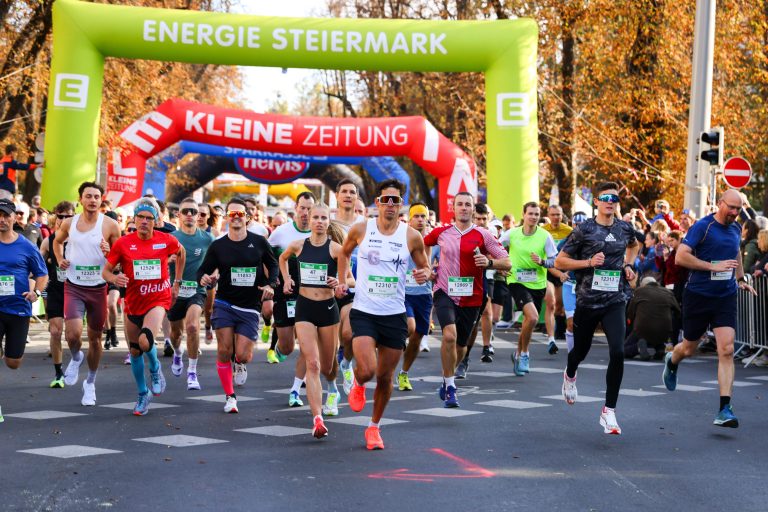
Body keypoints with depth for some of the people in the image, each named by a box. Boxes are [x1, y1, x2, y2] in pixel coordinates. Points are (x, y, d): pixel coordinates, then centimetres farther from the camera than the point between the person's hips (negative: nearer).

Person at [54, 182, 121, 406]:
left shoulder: (110, 225, -6)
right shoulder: (69, 223, 1)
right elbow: (57, 241, 23)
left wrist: (109, 253, -21)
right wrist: (60, 259, 4)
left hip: (98, 288, 0)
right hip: (73, 287, 0)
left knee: (95, 337, 10)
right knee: (73, 334, -18)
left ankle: (90, 383, 29)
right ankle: (76, 358, 17)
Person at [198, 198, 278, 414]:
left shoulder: (259, 242, 1)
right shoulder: (218, 246, 0)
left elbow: (273, 264, 14)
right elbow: (203, 270, 5)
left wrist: (270, 284, -3)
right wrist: (204, 278, -19)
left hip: (249, 307, 0)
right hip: (224, 304, 0)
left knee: (242, 355, -7)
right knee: (224, 351, -9)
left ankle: (240, 364, 33)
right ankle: (230, 396, 6)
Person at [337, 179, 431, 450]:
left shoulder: (412, 236, -3)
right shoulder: (360, 230, -3)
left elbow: (424, 266, 10)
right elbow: (344, 252, 18)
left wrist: (425, 274, -12)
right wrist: (342, 280, 9)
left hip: (395, 315, 1)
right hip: (364, 312, -1)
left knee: (385, 378, 8)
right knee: (367, 371, -18)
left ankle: (374, 427, 29)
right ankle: (358, 384, 20)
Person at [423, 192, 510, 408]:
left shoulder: (483, 235, -2)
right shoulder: (441, 232, 1)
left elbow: (507, 262, -3)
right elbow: (419, 246, 22)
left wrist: (489, 262, -22)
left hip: (471, 297, 1)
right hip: (445, 292, -1)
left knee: (460, 345, 13)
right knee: (450, 335, -24)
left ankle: (447, 378, 42)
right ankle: (450, 386, -13)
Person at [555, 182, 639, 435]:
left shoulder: (625, 229, 5)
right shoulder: (584, 230, -6)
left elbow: (634, 245, 30)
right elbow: (559, 261, -3)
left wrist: (628, 265, 12)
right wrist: (588, 262, -15)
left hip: (615, 301, 1)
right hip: (587, 300, -1)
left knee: (618, 352, -17)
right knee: (581, 350, 17)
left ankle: (609, 411, -8)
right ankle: (570, 375, 56)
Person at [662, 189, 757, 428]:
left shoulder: (735, 229, 8)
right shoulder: (702, 226, -12)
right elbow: (680, 257, -20)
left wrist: (741, 278, 18)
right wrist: (713, 266, -23)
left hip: (726, 297, 4)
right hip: (698, 296, -4)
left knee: (726, 350, -12)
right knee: (689, 349, 12)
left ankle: (725, 409, -14)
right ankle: (671, 361, 51)